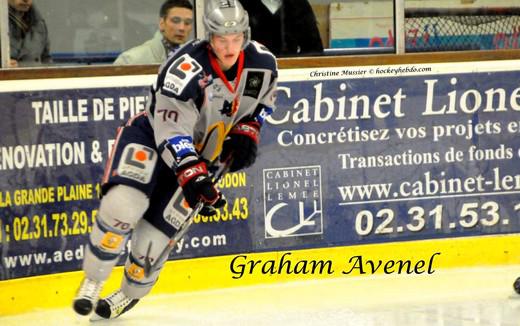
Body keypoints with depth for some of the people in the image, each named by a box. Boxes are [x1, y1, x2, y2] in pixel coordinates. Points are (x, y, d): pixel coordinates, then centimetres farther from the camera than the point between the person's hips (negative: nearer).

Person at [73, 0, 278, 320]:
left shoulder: (263, 63, -13)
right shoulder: (186, 69, -30)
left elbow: (265, 98, 12)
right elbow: (172, 134, -29)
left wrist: (248, 130, -3)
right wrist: (195, 180, -36)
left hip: (202, 154, 4)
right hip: (153, 136, -4)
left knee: (156, 232, -6)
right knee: (122, 204, -27)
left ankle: (131, 293, 24)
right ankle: (92, 282, -6)